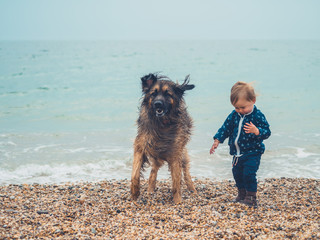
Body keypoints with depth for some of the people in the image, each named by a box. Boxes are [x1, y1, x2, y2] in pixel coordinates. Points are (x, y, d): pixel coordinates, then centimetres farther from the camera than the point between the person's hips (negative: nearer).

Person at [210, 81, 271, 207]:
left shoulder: (258, 115, -16)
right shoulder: (234, 115, 0)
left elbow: (267, 132, -18)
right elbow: (226, 128, 9)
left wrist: (256, 131, -36)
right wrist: (217, 140, 3)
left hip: (252, 153, -6)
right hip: (237, 153, 6)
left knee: (249, 173, -13)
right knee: (237, 173, 15)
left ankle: (251, 196, 3)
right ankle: (242, 193, 34)